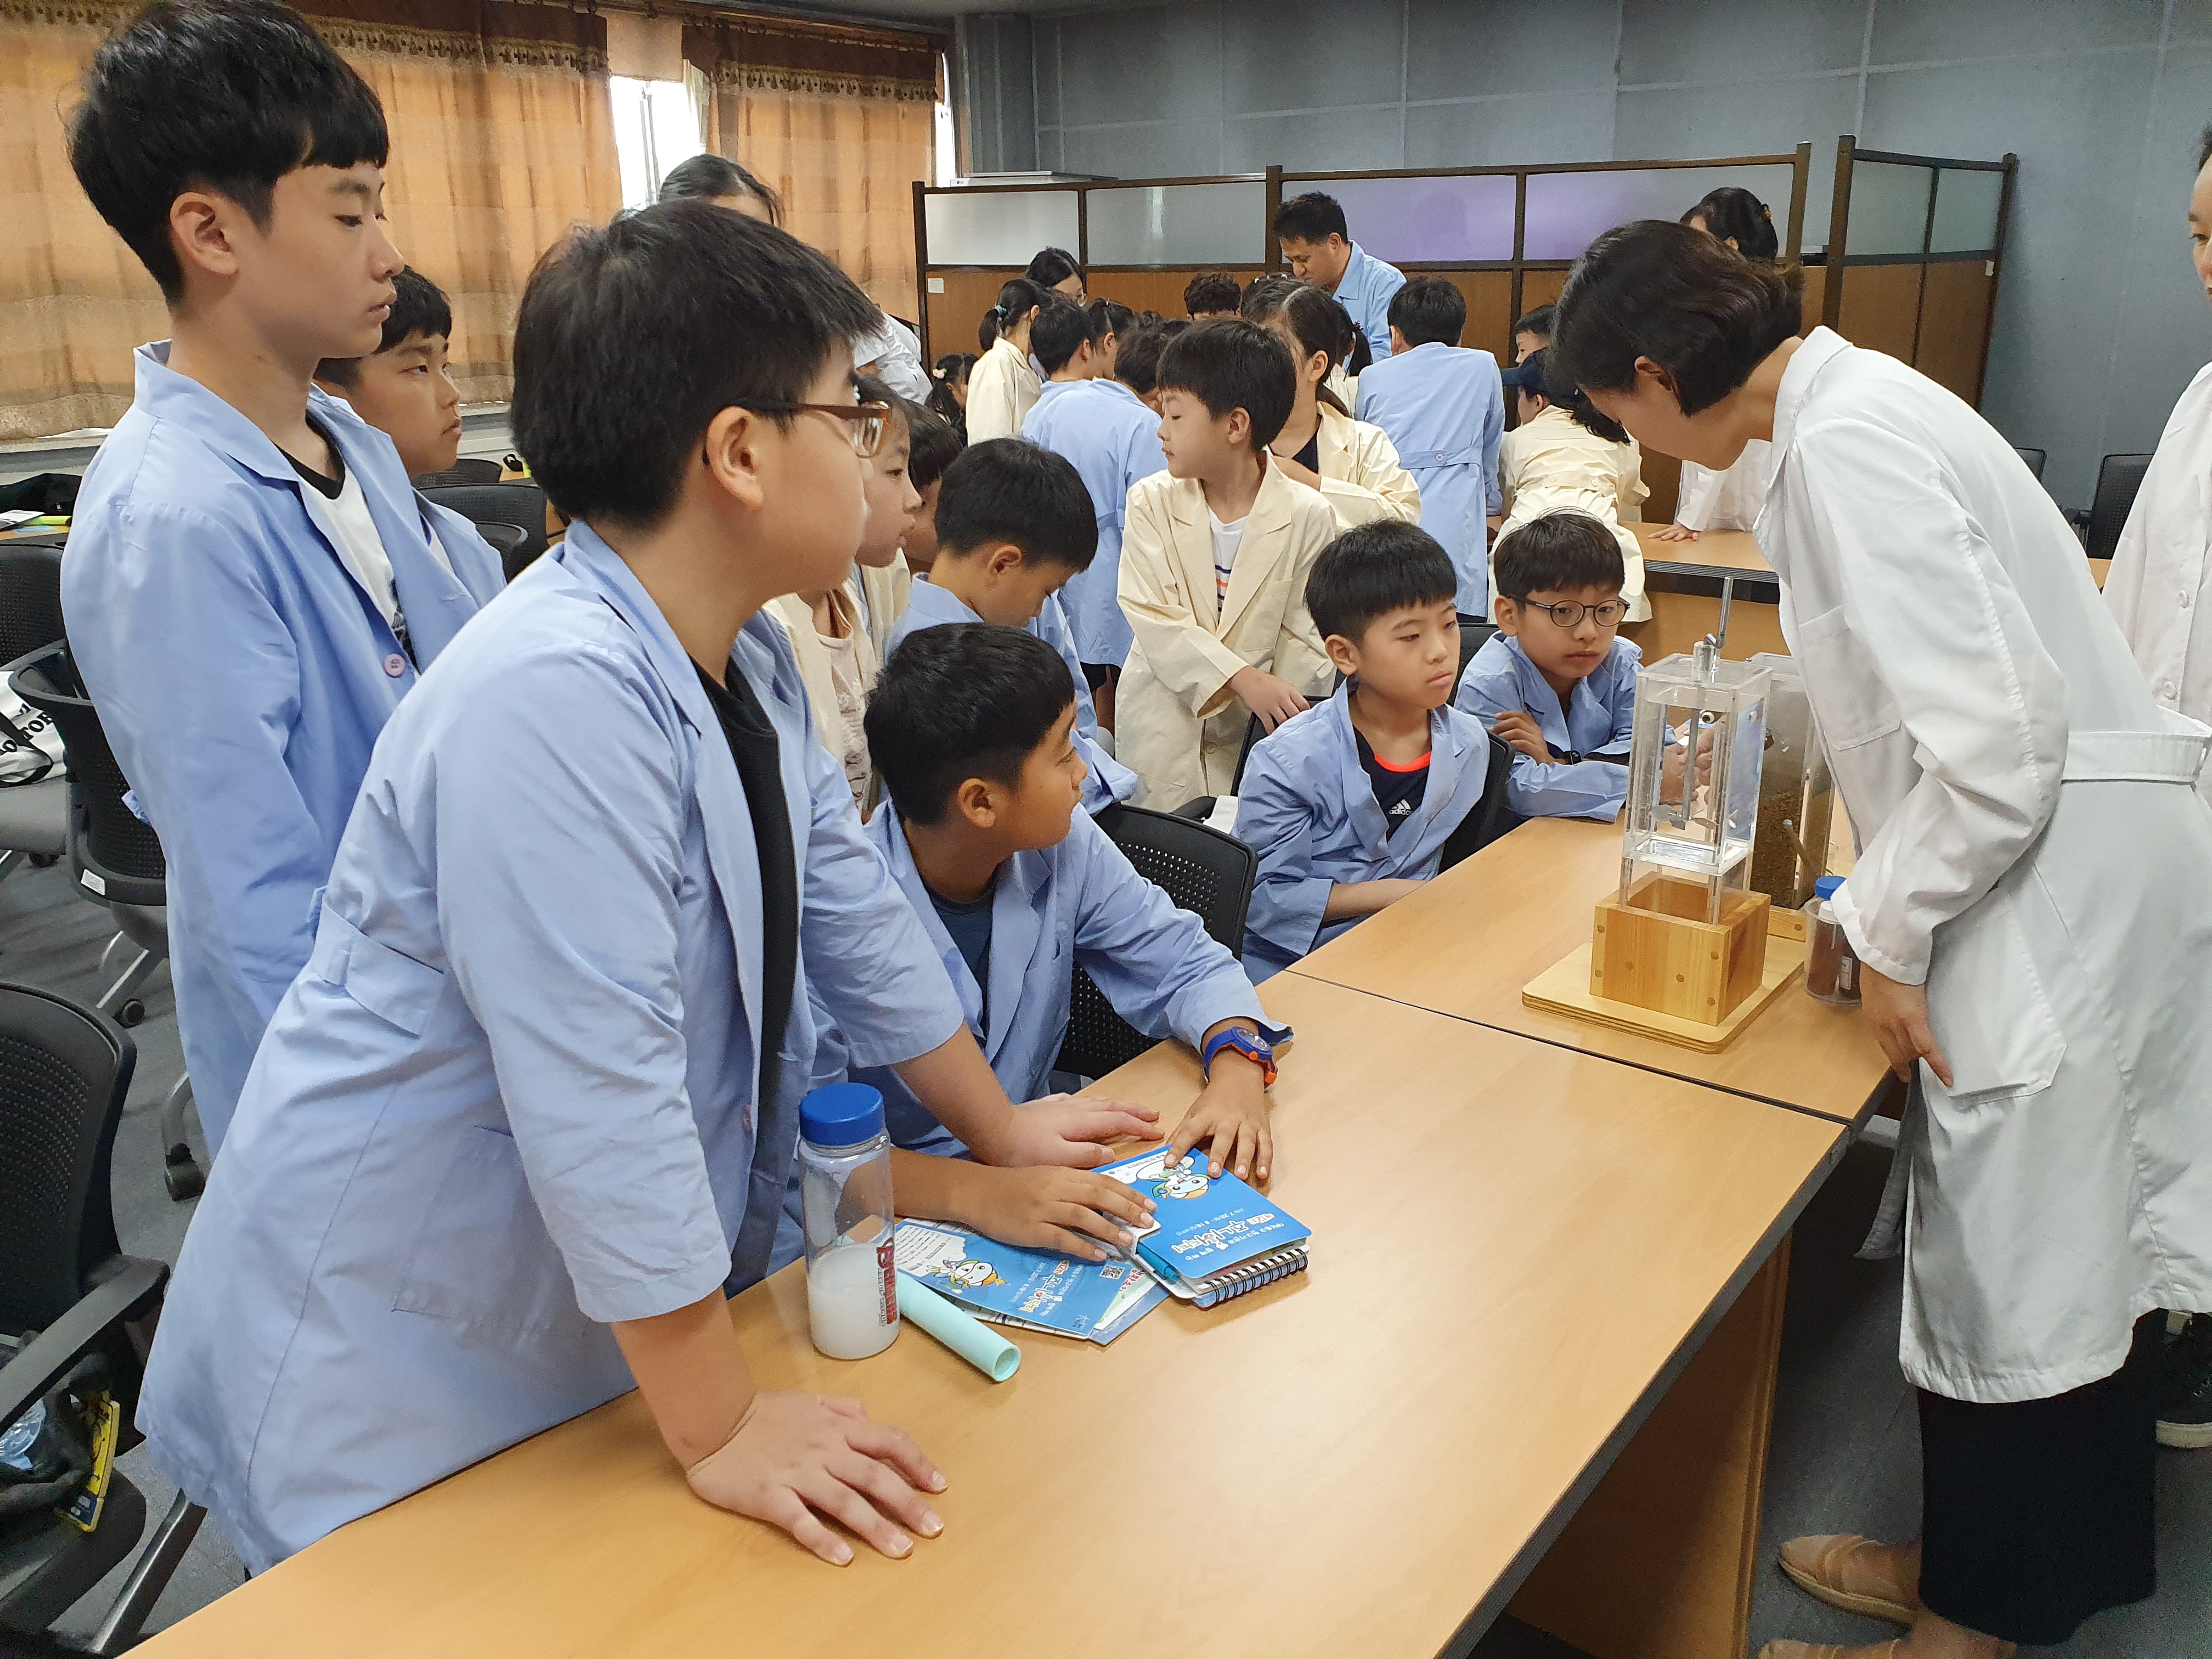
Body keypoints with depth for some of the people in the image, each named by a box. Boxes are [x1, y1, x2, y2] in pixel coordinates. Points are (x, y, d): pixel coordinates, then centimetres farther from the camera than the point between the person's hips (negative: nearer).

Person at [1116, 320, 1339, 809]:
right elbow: (1153, 618, -14)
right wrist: (1244, 679, -24)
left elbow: (1303, 636, -3)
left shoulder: (1307, 516, -8)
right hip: (1163, 718, 1)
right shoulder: (1152, 502, -5)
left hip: (1252, 728, -1)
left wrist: (1286, 721, -13)